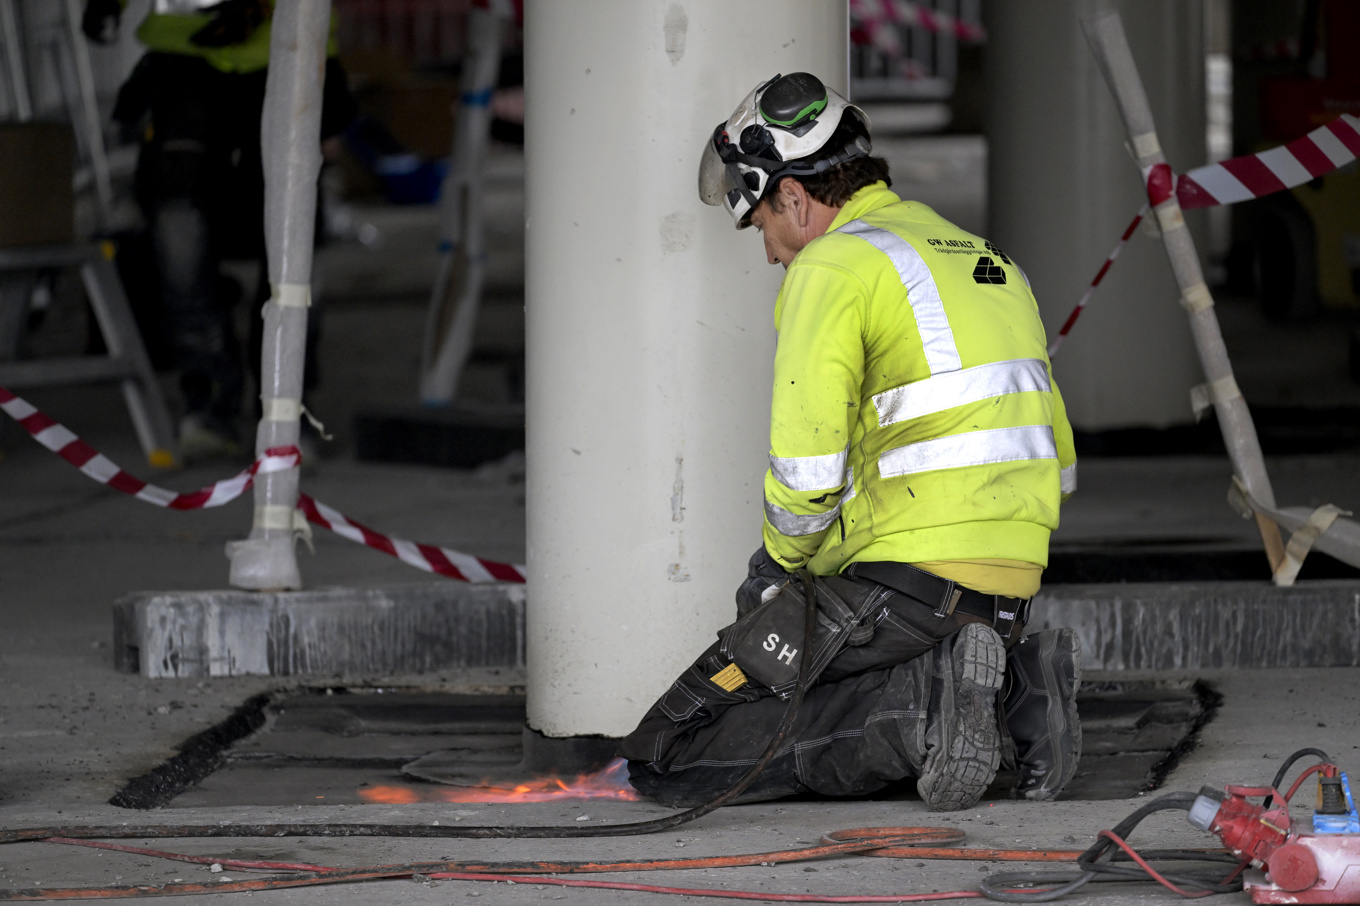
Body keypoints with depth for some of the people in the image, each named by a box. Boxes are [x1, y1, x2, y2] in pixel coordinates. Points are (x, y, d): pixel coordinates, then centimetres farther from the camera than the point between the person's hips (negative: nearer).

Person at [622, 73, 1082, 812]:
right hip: (1009, 598, 8)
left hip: (899, 584, -8)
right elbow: (1055, 467, 25)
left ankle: (920, 709, -17)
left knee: (664, 759, -6)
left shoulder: (834, 266, -7)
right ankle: (1007, 691, 3)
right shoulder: (988, 264, 21)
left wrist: (779, 563, 3)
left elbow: (807, 466, -16)